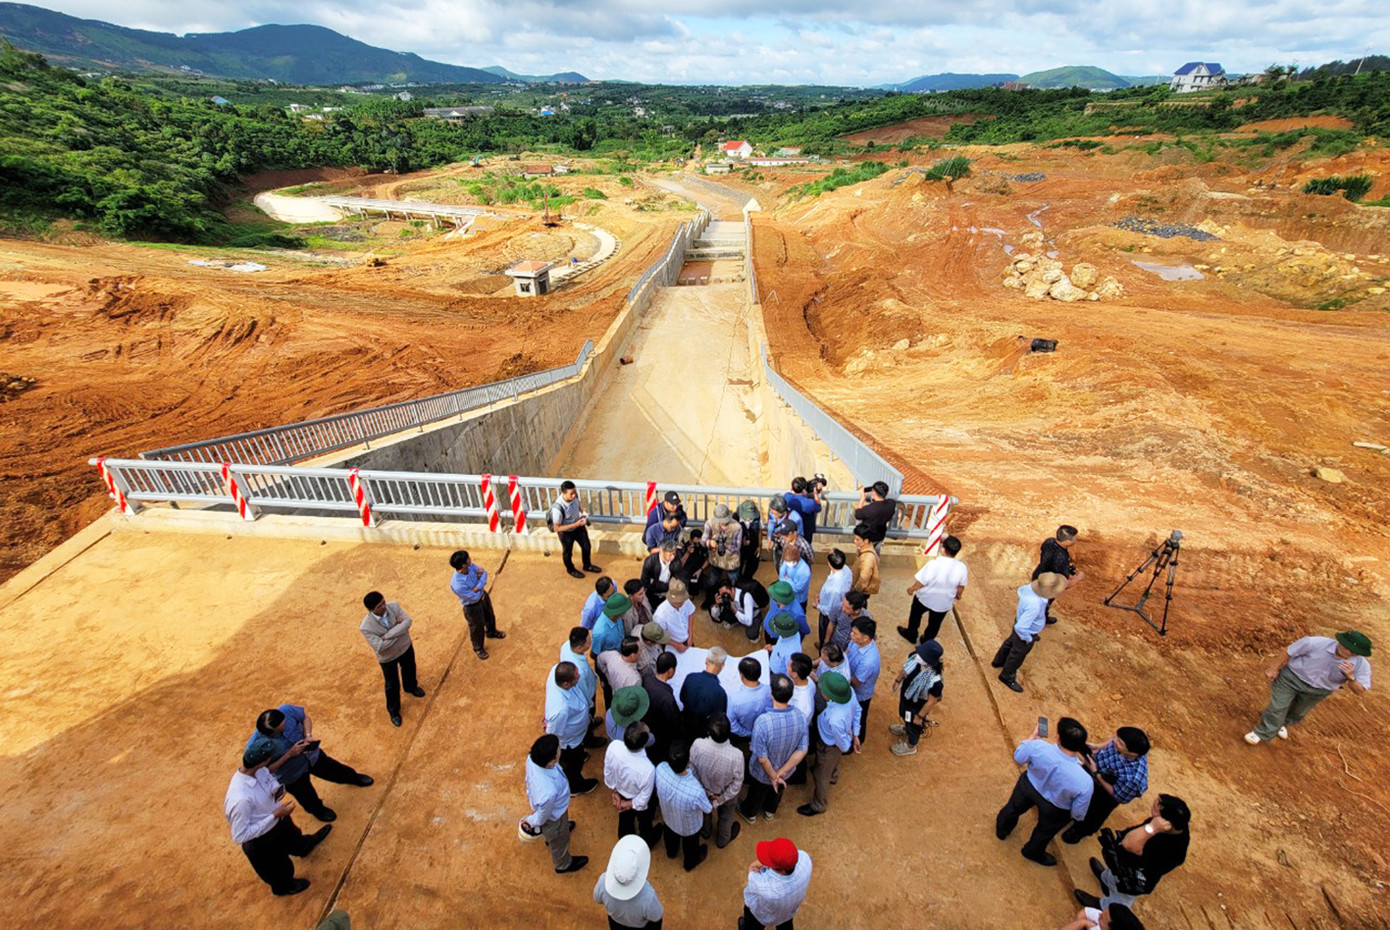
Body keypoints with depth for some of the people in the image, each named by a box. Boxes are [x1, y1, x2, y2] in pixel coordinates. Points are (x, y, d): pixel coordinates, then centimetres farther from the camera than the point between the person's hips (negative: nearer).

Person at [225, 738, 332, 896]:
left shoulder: (258, 770, -24)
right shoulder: (240, 799, -45)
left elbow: (270, 779, 0)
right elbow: (239, 836, -33)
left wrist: (277, 788, -22)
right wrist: (275, 815, -32)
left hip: (278, 819, 6)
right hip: (262, 842, -6)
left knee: (293, 837, 40)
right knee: (279, 869, 28)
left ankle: (304, 846, 74)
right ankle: (283, 886, 61)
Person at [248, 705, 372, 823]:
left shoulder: (286, 710, -33)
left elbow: (305, 717, -11)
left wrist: (308, 736, -25)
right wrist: (289, 755, -33)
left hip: (311, 754, 3)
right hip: (292, 776, -3)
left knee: (331, 768, 29)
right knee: (308, 797, 26)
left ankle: (354, 777, 61)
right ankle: (318, 810, 61)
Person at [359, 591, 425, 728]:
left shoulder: (394, 606, -25)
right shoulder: (366, 627, -33)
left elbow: (407, 621, -31)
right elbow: (380, 647, -34)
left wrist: (387, 635, -38)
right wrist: (398, 626, -30)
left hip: (406, 647, 3)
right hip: (387, 658, -3)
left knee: (409, 669, 30)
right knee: (392, 685, 18)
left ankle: (411, 687, 64)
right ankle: (393, 710, 45)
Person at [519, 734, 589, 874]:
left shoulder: (531, 758, -33)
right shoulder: (549, 792, -49)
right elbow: (542, 816, -25)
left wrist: (530, 792, 12)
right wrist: (530, 822, -3)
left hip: (535, 797, 5)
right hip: (552, 817, -5)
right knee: (559, 842, 31)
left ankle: (550, 837, 74)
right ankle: (563, 865, 63)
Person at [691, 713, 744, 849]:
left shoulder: (697, 745, -38)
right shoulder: (736, 755, -41)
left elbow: (692, 769, -18)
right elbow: (737, 783, -23)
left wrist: (704, 789, -2)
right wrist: (721, 799, -7)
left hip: (703, 790, 2)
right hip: (726, 793, -1)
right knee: (725, 817, 33)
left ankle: (705, 831, 65)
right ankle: (722, 840, 60)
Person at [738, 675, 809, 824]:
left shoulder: (762, 722, -42)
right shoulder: (800, 716, -27)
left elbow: (762, 758, -29)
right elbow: (802, 750, -16)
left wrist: (773, 776, -12)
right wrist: (782, 772, -12)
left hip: (763, 772, -3)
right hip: (786, 769, 3)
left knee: (757, 793, 30)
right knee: (777, 790, 36)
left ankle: (749, 813, 59)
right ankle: (770, 811, 64)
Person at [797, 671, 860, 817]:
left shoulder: (835, 719, -49)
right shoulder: (849, 690, -32)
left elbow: (844, 745, -28)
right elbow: (857, 710, -8)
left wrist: (850, 741, -5)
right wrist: (855, 734, 5)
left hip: (829, 746, -6)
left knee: (821, 776, 24)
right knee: (834, 761, 40)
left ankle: (818, 806, 52)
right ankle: (833, 776, 72)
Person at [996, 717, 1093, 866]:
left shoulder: (1038, 746, -37)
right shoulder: (1084, 782, -40)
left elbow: (1018, 757, -12)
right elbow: (1078, 814, -20)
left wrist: (1032, 735, 3)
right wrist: (1076, 816, 5)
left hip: (1028, 786, 2)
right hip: (1054, 810, -2)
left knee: (1014, 807, 36)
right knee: (1045, 831, 34)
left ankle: (1002, 830, 66)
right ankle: (1033, 852, 64)